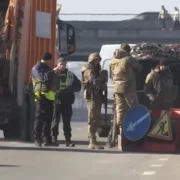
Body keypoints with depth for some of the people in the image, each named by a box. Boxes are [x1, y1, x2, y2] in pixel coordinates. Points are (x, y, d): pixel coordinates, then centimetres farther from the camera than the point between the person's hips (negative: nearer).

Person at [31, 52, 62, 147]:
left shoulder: (48, 69, 25)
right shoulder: (36, 68, 0)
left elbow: (52, 80, 27)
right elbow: (43, 78, -18)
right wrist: (54, 70, -20)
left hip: (49, 96, 7)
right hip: (42, 96, -7)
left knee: (48, 118, 5)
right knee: (40, 118, -7)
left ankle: (46, 139, 7)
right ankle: (37, 139, -6)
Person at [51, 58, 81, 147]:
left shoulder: (71, 75, 10)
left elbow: (78, 86, 10)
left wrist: (70, 89, -7)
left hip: (67, 101, 3)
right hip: (56, 100, -3)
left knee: (67, 121, 5)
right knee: (55, 120, -1)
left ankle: (68, 139, 7)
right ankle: (53, 139, 4)